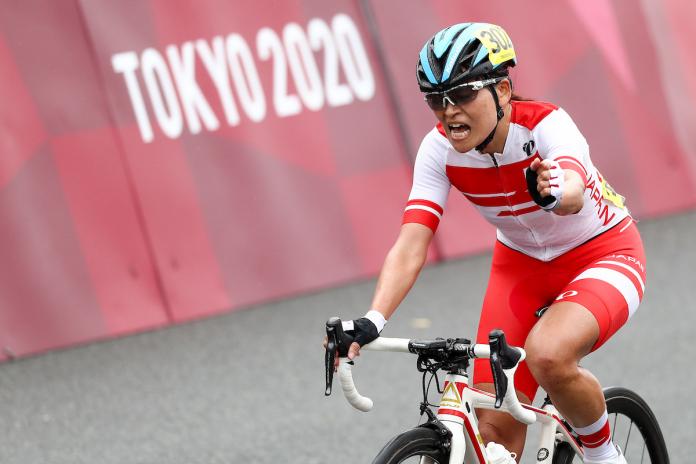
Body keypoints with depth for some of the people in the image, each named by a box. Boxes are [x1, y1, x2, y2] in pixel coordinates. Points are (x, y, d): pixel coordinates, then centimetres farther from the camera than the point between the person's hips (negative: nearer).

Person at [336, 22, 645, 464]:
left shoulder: (546, 124, -29)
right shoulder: (440, 149, -19)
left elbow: (575, 193, -50)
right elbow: (410, 248, -26)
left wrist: (555, 192, -75)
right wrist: (371, 322, -42)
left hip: (602, 256, -4)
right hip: (522, 263, 4)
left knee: (547, 354, -34)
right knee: (495, 425, -9)